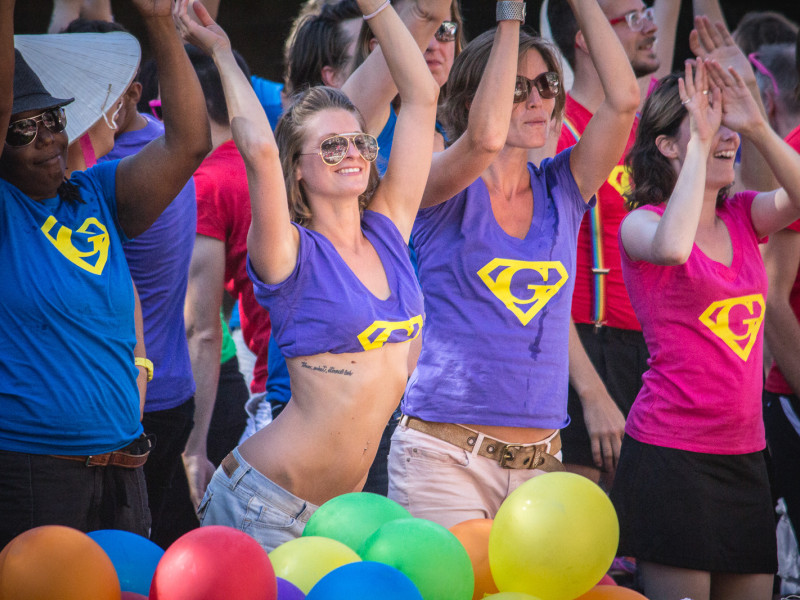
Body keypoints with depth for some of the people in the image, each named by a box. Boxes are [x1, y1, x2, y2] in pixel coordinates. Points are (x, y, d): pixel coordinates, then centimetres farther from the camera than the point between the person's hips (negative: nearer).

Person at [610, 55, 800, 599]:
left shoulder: (743, 218, 11)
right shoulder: (642, 222, -6)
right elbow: (672, 247, -30)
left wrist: (756, 127, -16)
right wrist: (700, 141, -22)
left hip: (744, 453, 6)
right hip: (671, 452, -6)